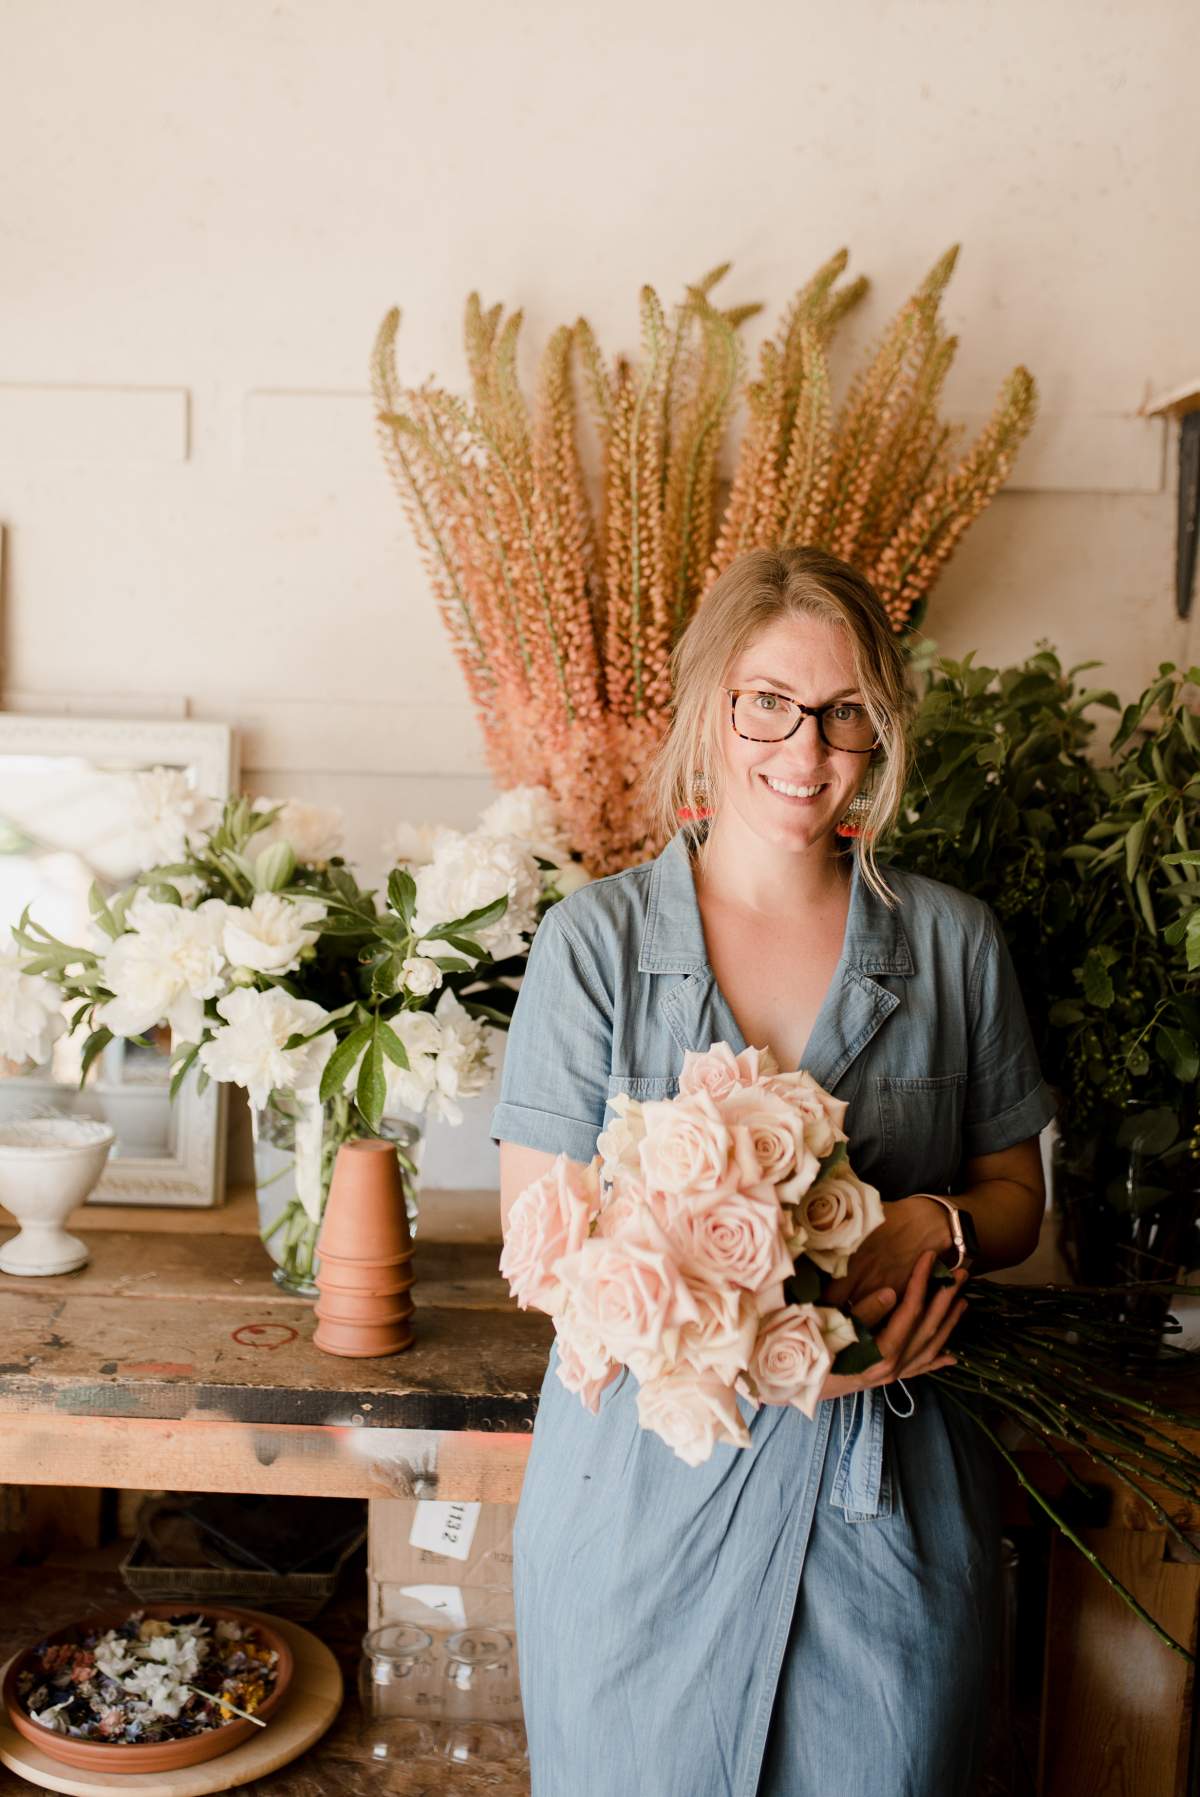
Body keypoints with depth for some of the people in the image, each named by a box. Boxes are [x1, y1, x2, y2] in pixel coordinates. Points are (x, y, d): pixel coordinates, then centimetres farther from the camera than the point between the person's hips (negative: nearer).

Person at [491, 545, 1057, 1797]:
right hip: (647, 1483, -1)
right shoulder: (594, 938, -6)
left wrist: (937, 1223, -14)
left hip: (890, 1491, 2)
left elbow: (1016, 1197, 9)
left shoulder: (953, 943, 1)